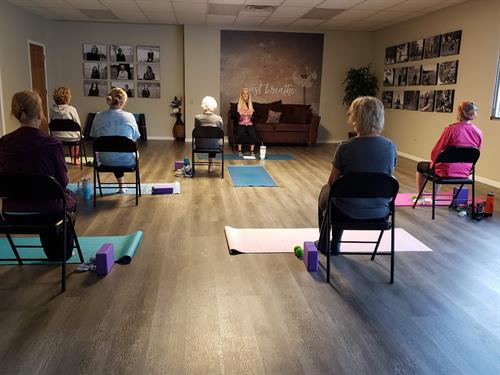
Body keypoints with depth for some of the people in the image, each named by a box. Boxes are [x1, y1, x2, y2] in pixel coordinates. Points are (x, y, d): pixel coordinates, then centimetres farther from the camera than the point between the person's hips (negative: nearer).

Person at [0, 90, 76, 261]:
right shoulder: (52, 144, -21)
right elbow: (62, 181, -10)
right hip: (48, 210, -4)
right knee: (70, 202, 32)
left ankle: (52, 253, 51)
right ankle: (63, 252, 44)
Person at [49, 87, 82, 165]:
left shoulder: (52, 108, -6)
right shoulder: (71, 109, -17)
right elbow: (79, 125, -9)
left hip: (57, 137, 4)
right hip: (71, 138, -4)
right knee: (78, 134, 32)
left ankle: (73, 158, 40)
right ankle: (76, 159, 35)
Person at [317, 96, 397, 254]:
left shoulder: (345, 147, -19)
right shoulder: (391, 147, -8)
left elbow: (332, 182, -7)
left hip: (349, 212, -4)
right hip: (379, 211, 4)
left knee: (326, 191, 31)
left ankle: (323, 244, 46)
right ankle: (335, 245, 46)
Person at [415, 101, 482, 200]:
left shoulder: (451, 129, -21)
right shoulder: (478, 133, -5)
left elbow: (435, 153, -14)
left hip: (447, 172, -6)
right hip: (464, 173, 6)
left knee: (420, 166, 24)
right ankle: (434, 198, 43)